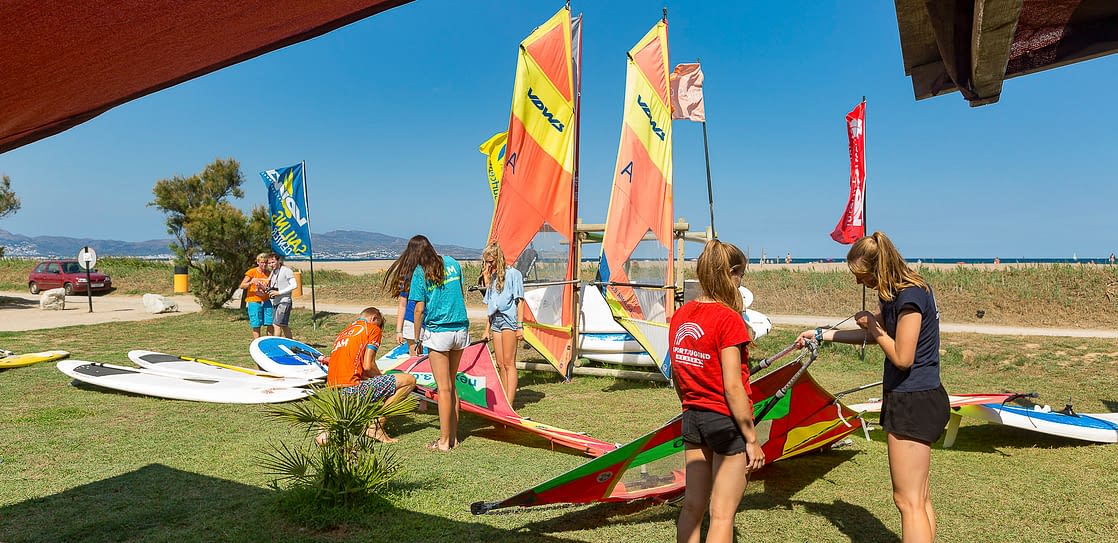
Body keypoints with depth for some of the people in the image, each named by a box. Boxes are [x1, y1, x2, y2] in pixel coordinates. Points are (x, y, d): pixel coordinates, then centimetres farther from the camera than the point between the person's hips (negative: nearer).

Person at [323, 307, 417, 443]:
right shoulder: (373, 328, 3)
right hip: (351, 389, -8)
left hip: (334, 393, 8)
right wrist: (382, 377, 13)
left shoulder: (344, 332, 25)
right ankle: (376, 426, -4)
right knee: (409, 380, -4)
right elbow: (368, 366, -8)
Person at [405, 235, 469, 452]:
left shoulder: (420, 273, -6)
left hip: (437, 332, -5)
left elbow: (419, 309, -7)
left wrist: (417, 339, 2)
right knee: (452, 385, 14)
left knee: (443, 388, 0)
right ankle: (453, 436, 19)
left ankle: (444, 441, 7)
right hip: (461, 329, 5)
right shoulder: (452, 263, 8)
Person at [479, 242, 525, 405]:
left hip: (509, 320, -7)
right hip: (496, 321, 7)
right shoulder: (493, 277, 19)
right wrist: (487, 330, 19)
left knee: (509, 363, -10)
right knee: (500, 364, 6)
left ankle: (509, 404, -12)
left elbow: (519, 301, -6)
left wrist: (520, 326, -12)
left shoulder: (513, 273, -1)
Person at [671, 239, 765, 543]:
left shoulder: (680, 315, 3)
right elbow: (733, 387, -19)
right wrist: (752, 439, -11)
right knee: (722, 515, 4)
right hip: (726, 421, -7)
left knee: (692, 506, 16)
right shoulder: (728, 318, -18)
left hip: (692, 419, 7)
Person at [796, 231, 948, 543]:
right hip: (913, 400, 10)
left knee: (907, 500, -4)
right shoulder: (893, 293, 10)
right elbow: (873, 336, 23)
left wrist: (873, 326, -7)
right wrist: (821, 335, 23)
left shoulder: (910, 295, -20)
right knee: (920, 498, 15)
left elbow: (902, 357, -21)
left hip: (914, 402, -10)